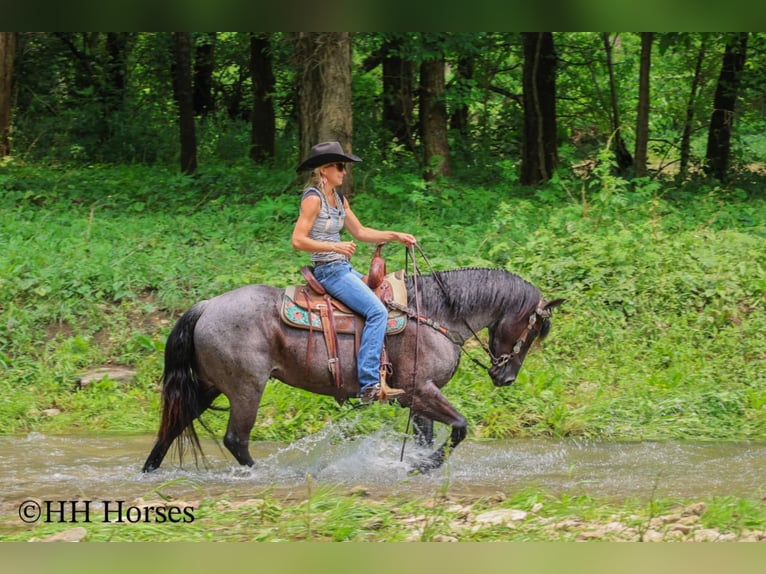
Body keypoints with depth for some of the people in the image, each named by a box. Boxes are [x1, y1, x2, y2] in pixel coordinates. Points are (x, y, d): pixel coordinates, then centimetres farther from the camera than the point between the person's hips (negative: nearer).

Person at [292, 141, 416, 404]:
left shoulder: (339, 199, 14)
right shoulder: (313, 199, -13)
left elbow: (360, 232, 20)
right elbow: (298, 240, -18)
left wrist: (394, 236, 10)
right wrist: (336, 247, -23)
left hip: (345, 269, 10)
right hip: (328, 271, -10)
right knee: (377, 311, -22)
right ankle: (369, 385, -27)